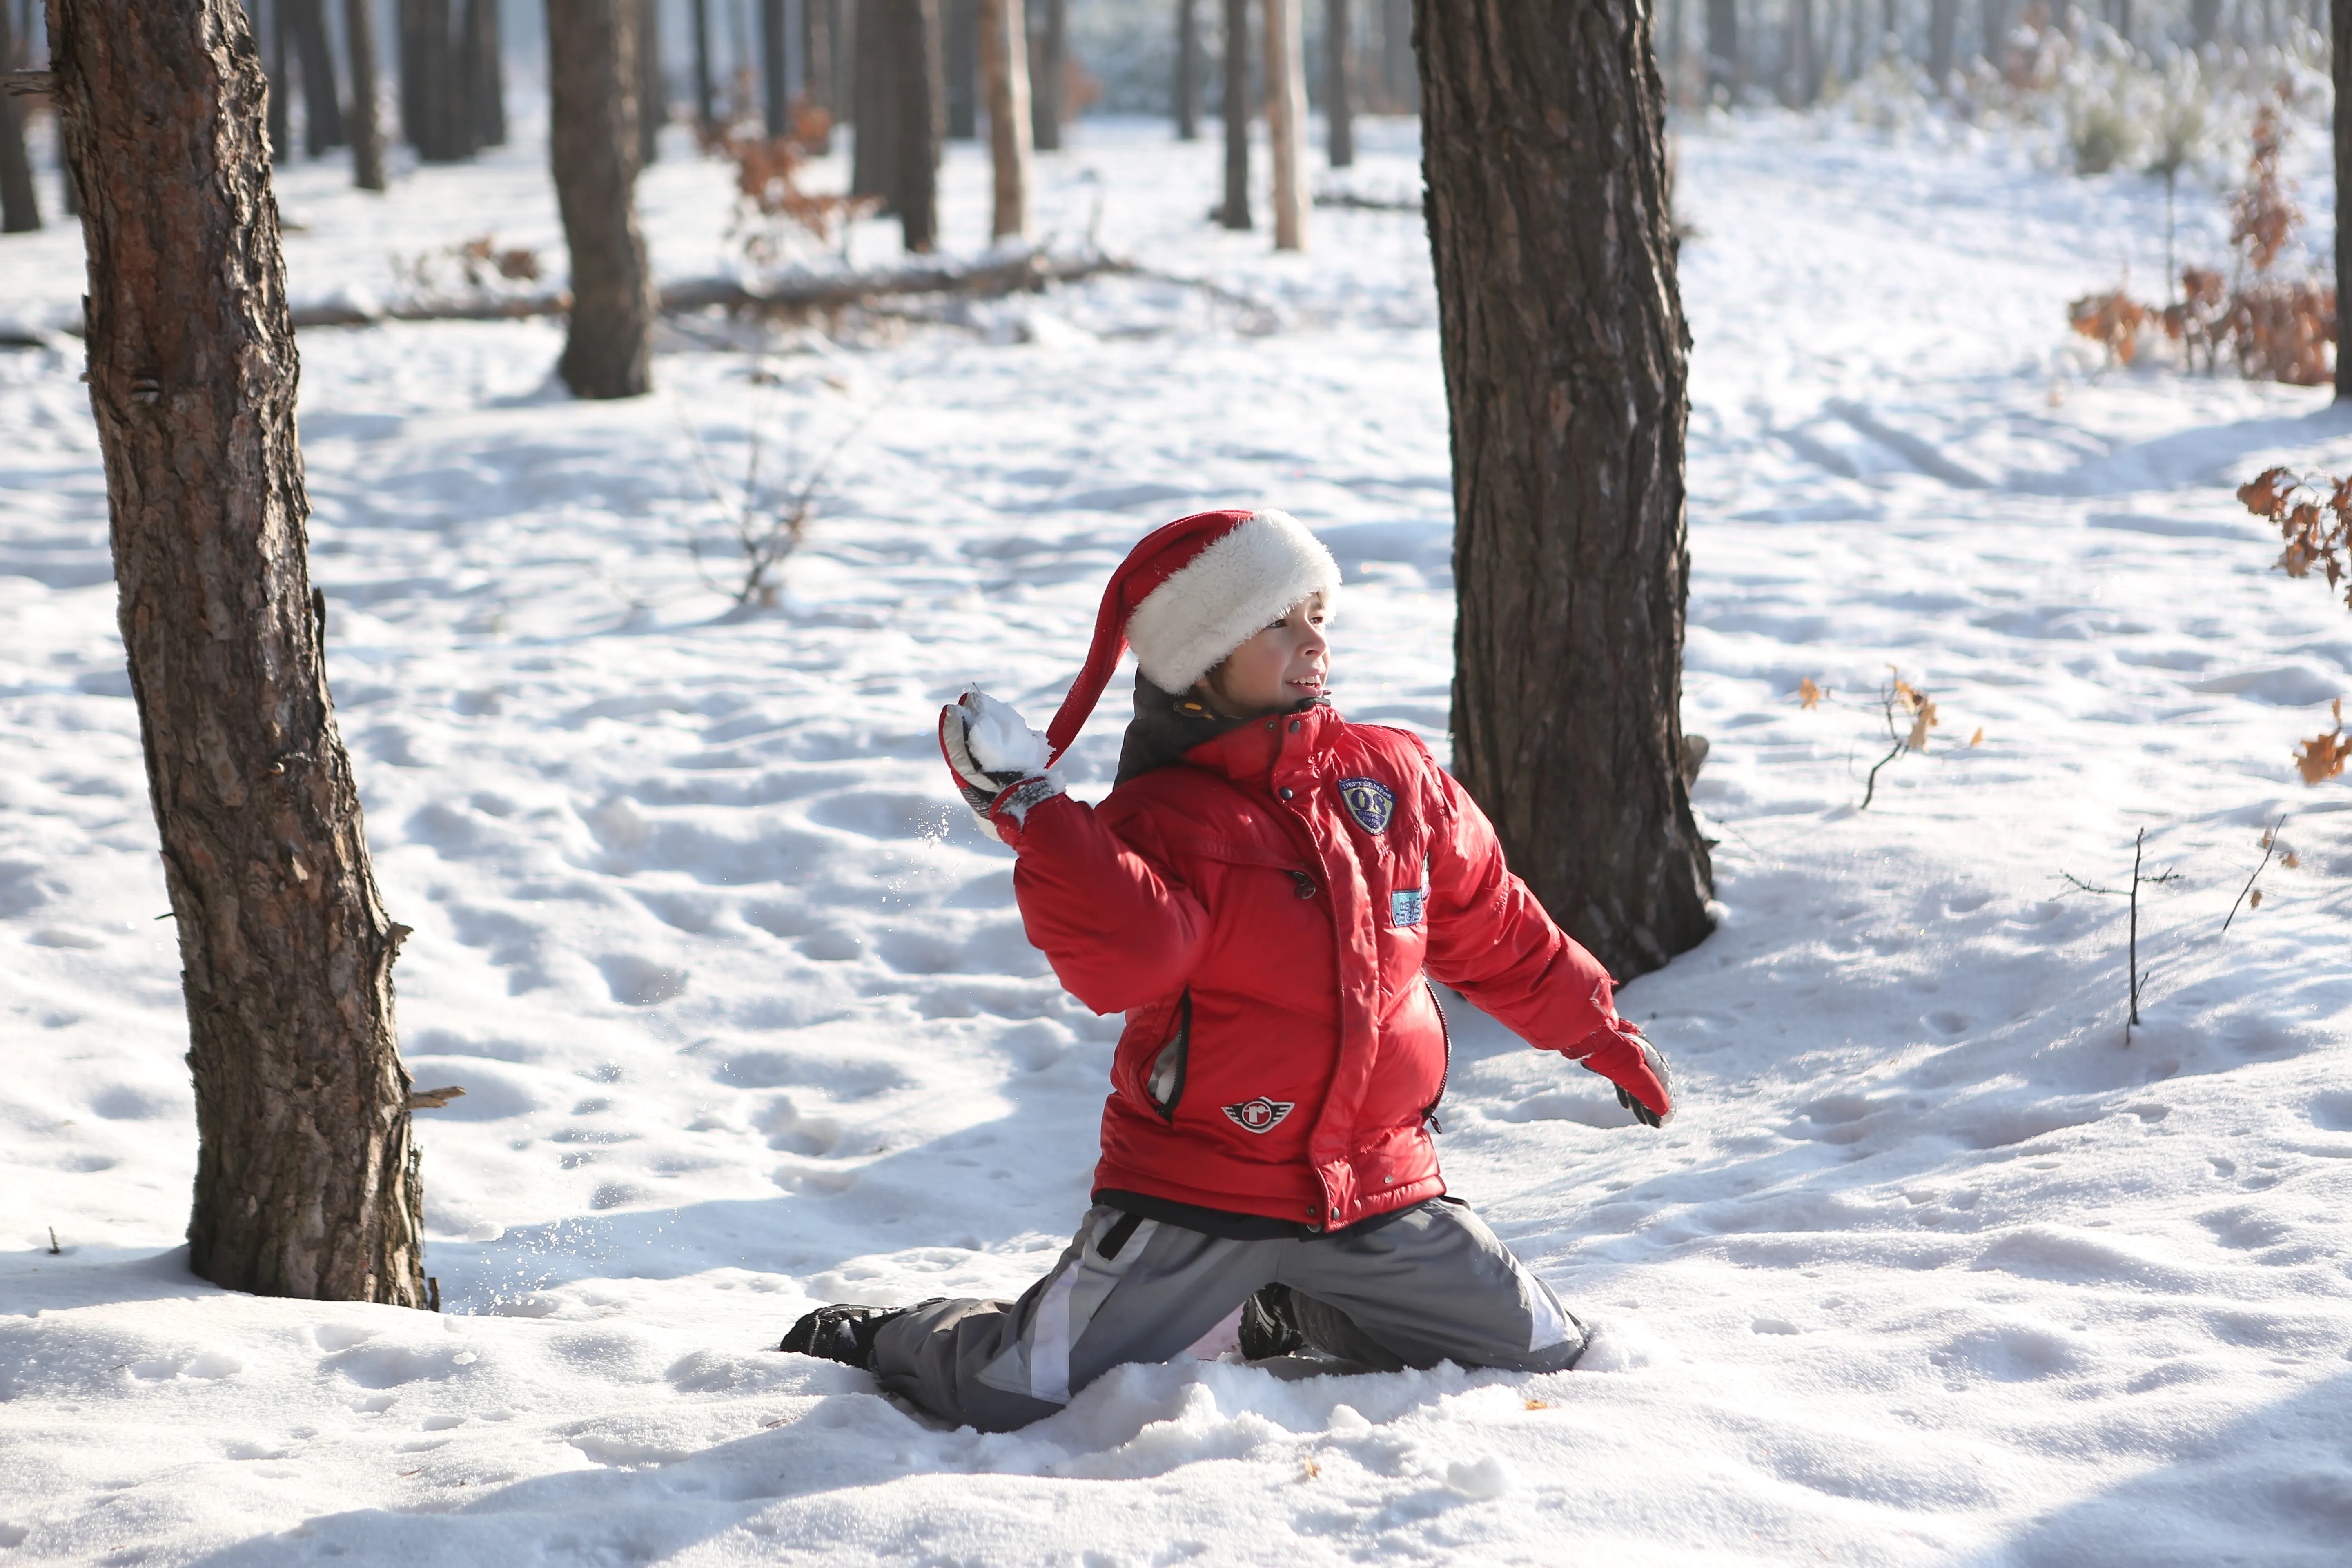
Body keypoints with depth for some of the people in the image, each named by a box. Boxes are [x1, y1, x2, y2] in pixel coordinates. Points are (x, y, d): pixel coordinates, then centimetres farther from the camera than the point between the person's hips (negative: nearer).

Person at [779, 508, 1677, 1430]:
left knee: (1546, 1361, 6)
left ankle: (1295, 1317, 27)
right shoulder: (1159, 819, -10)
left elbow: (1497, 932, 18)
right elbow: (1123, 961, -29)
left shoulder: (1395, 777, 6)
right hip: (1194, 1195, -5)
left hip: (1379, 1190, 5)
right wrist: (1033, 815, -34)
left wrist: (1603, 1036, 24)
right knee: (1007, 1400, -14)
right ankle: (877, 1340, 23)